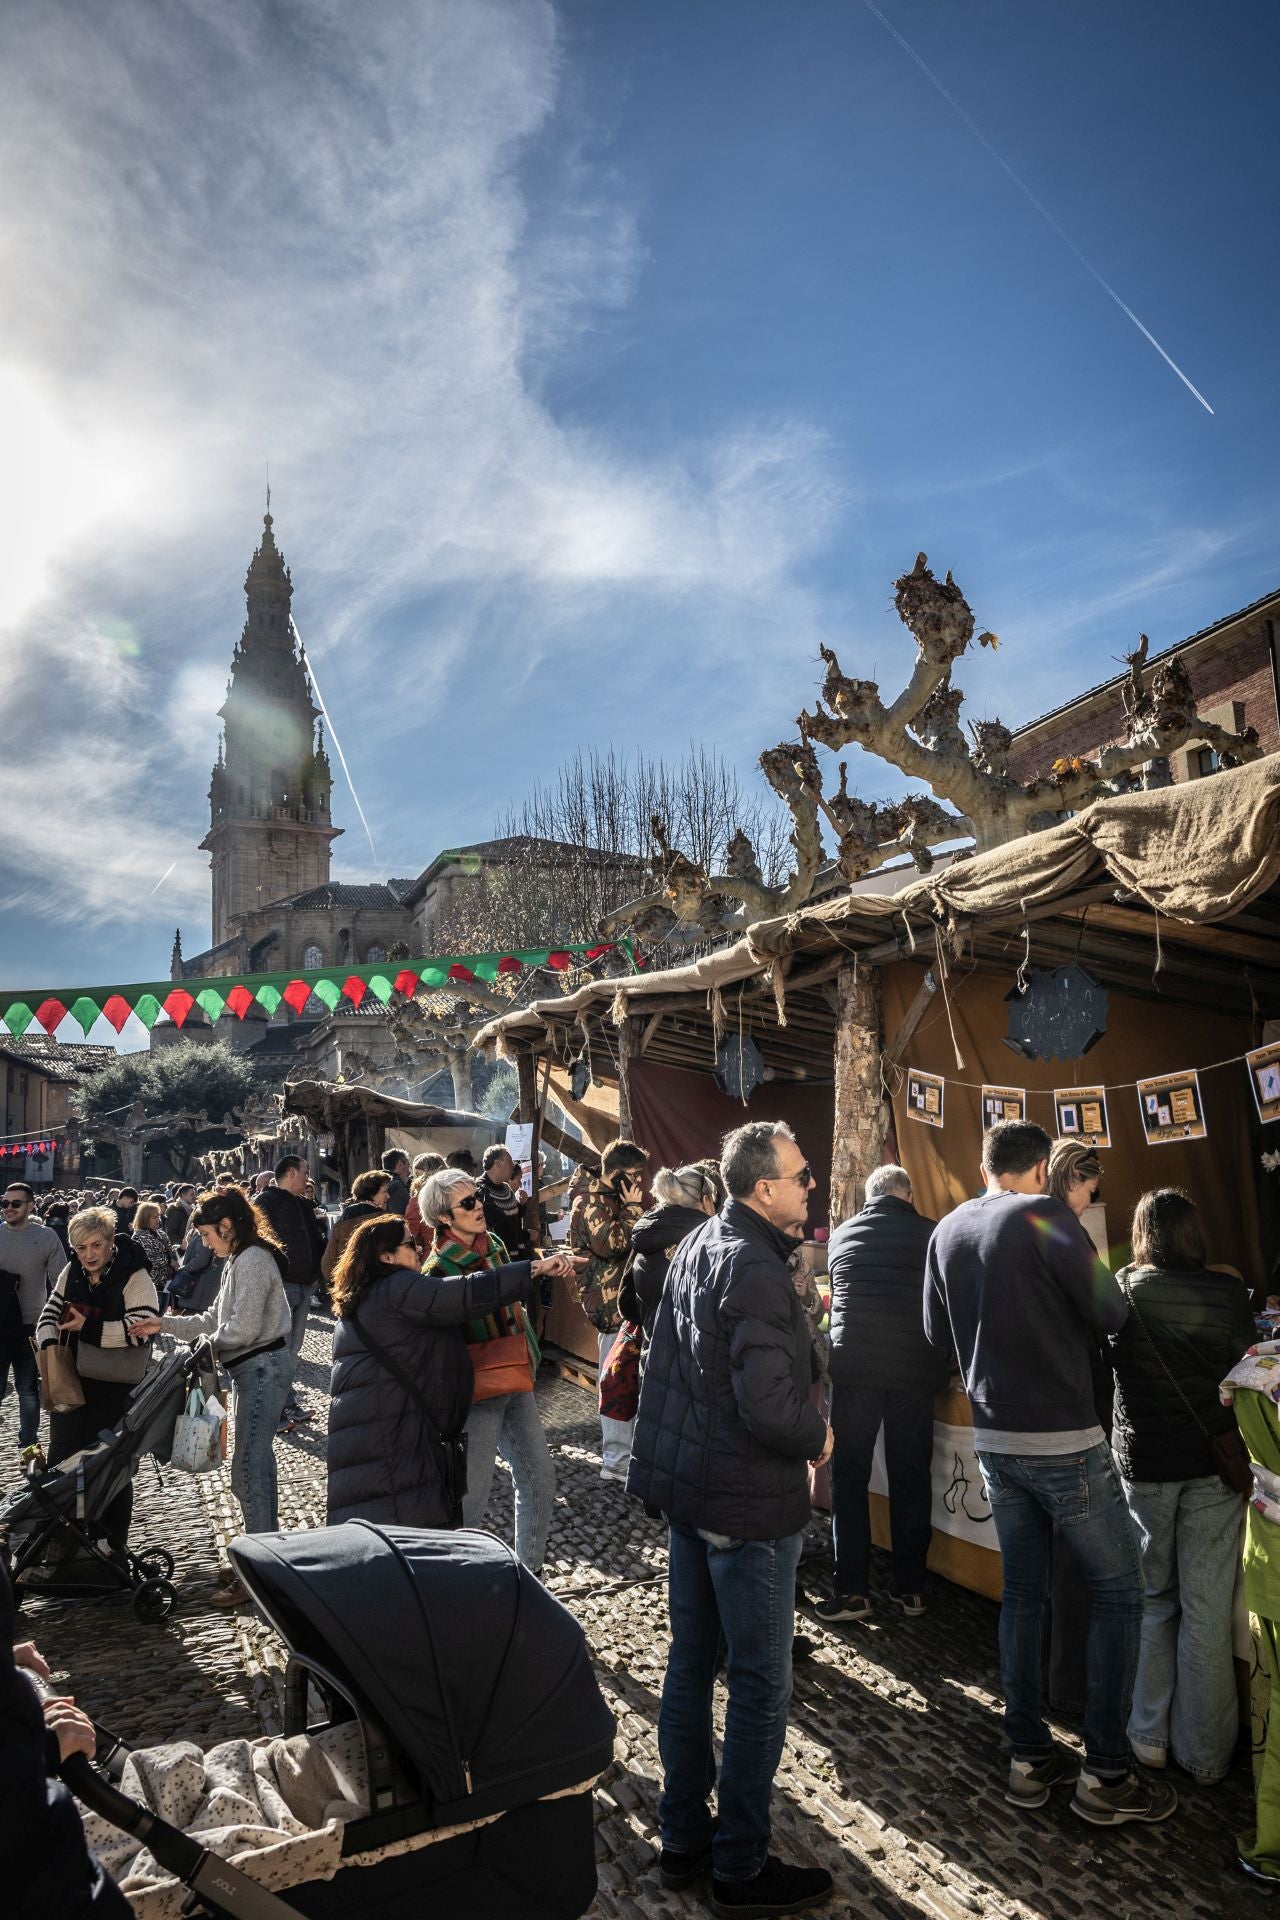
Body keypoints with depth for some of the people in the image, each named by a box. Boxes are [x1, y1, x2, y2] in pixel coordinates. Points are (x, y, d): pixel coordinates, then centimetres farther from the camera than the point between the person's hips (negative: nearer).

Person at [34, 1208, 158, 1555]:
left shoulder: (134, 1277, -15)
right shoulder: (72, 1272, 3)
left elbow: (140, 1328, -22)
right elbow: (49, 1314, 8)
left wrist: (87, 1327, -21)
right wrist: (50, 1350, -10)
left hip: (116, 1387, -5)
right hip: (72, 1381, 5)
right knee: (61, 1459, 11)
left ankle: (112, 1543, 23)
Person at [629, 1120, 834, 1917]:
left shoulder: (697, 1246, 6)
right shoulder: (756, 1272, -24)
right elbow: (769, 1407, -29)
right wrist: (819, 1438, -10)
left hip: (689, 1486, 9)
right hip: (749, 1502, -9)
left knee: (692, 1661, 19)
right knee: (760, 1683, 7)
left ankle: (683, 1837, 33)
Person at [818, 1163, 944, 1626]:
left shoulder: (840, 1236, 7)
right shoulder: (932, 1235, 1)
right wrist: (942, 1365, 24)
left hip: (853, 1368, 0)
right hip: (915, 1373, 0)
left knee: (849, 1477, 8)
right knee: (911, 1478, 12)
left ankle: (851, 1591, 9)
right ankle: (909, 1588, 20)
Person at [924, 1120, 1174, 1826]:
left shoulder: (947, 1231, 5)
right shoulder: (1043, 1214, -15)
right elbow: (1110, 1313, -13)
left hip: (994, 1439, 6)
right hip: (1063, 1440, -6)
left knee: (1022, 1593, 16)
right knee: (1118, 1591, 9)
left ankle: (1029, 1758, 23)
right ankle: (1107, 1774, 14)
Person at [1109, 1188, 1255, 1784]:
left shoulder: (1119, 1289, -8)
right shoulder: (1230, 1292, -6)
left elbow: (1099, 1360, 5)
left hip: (1142, 1465, 0)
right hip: (1215, 1466, 0)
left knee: (1152, 1602, 16)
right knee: (1207, 1613, 8)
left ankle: (1150, 1736, 25)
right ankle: (1205, 1754, 19)